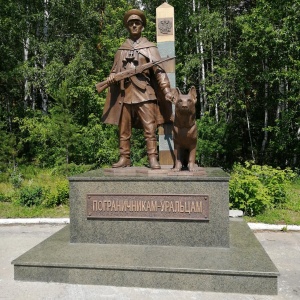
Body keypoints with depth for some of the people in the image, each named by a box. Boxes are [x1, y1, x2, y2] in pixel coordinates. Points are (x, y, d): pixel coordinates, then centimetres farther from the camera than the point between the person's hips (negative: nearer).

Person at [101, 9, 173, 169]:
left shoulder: (149, 47, 9)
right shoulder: (122, 49, 18)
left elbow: (159, 70, -1)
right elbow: (115, 70, 21)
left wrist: (166, 90, -14)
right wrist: (111, 78, -3)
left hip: (144, 93, -3)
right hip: (125, 93, 4)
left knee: (149, 128, -8)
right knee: (124, 130, 5)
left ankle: (153, 159, -4)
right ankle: (124, 158, 13)